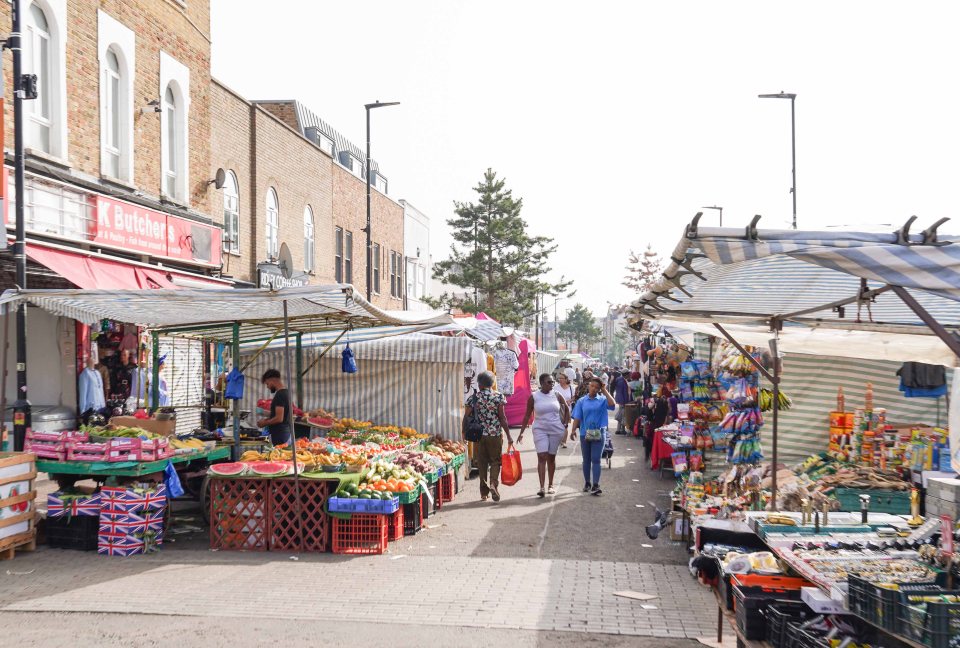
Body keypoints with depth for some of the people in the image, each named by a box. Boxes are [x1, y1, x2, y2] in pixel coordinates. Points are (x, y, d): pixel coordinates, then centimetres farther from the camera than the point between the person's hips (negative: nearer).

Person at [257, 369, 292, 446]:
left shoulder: (280, 395, -15)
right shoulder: (286, 392, 13)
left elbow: (279, 418, -21)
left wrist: (264, 423, -6)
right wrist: (267, 419, 16)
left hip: (280, 436, -9)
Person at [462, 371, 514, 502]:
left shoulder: (473, 398, -1)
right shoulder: (498, 396, -4)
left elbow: (466, 417, -1)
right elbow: (502, 417, -6)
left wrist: (465, 433, 12)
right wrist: (508, 435, -1)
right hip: (495, 435, -1)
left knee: (482, 462, 11)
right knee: (495, 461, 9)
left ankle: (484, 493, 13)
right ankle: (493, 484, -14)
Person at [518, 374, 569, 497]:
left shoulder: (557, 396, 2)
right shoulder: (534, 397, -3)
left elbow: (566, 409, 16)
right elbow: (527, 415, 1)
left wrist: (565, 425, 8)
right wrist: (521, 433, -1)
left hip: (556, 430, 2)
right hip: (540, 430, -2)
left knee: (551, 457, 9)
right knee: (542, 457, -12)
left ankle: (550, 486, 21)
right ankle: (541, 487, -15)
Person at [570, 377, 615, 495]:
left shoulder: (602, 400, 1)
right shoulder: (582, 401, 5)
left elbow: (612, 404, -19)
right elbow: (577, 417, 3)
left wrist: (605, 391, -11)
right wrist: (573, 430, -10)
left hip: (598, 433, -2)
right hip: (585, 433, 2)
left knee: (595, 459, -6)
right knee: (586, 460, 12)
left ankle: (595, 485, -8)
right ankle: (587, 483, 24)